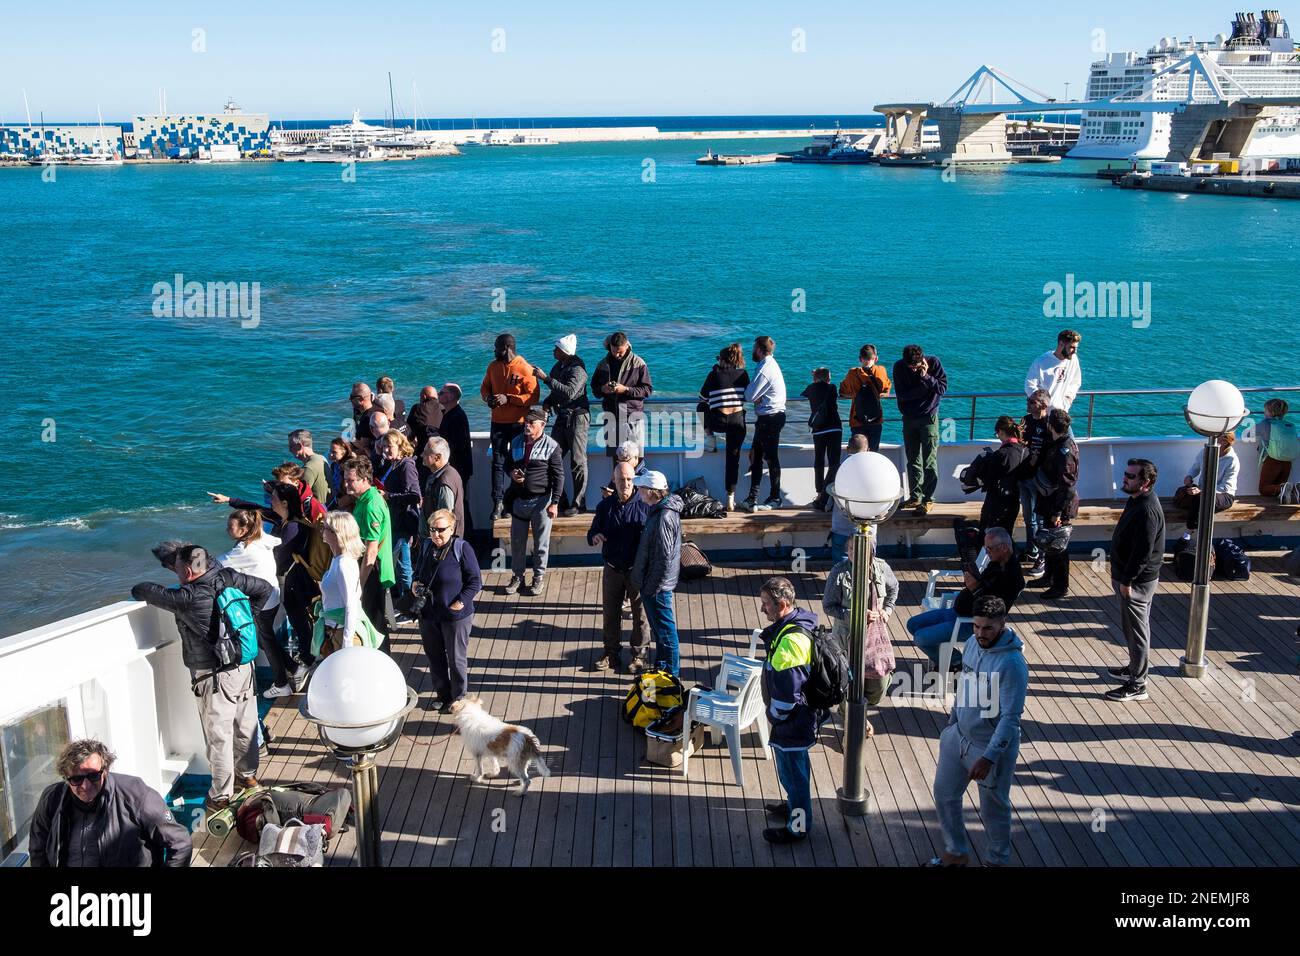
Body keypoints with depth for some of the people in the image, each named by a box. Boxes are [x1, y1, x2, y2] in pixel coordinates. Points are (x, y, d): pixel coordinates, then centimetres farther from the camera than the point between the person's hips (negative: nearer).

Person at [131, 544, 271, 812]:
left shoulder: (185, 597, -21)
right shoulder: (228, 578, -5)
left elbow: (139, 591, -13)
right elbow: (264, 589, 8)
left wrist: (154, 590, 10)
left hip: (215, 677, -7)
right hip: (244, 668, 7)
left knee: (218, 737, 5)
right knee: (245, 726, 21)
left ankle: (221, 796, 15)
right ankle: (248, 775, 39)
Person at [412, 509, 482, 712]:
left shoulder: (462, 548, -15)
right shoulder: (426, 546, 1)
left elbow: (475, 582, -11)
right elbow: (419, 571, 20)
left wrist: (461, 602, -19)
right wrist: (415, 583, -1)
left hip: (455, 616, -5)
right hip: (428, 614, 5)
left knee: (456, 659, 8)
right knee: (434, 657, 17)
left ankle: (458, 698, 25)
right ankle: (442, 694, 36)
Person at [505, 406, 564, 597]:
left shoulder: (551, 446, -8)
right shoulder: (516, 443, 7)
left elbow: (559, 476, -8)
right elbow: (509, 464, 21)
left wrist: (554, 503, -12)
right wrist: (512, 473, -4)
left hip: (541, 500, -4)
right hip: (519, 500, 5)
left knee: (541, 543, 5)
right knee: (517, 541, 10)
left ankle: (538, 578, 17)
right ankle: (517, 576, 23)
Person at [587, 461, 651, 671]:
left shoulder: (645, 505, -9)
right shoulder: (605, 506, -1)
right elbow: (592, 532, 8)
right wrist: (594, 537, -17)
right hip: (612, 569, 3)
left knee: (641, 614, 8)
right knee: (610, 613, 12)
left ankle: (639, 654, 24)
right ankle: (611, 652, 29)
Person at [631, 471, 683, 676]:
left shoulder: (663, 517, -27)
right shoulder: (658, 509, 4)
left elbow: (664, 558, -25)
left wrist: (652, 587, -19)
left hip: (656, 585, -10)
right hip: (652, 584, 10)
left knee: (665, 631, 3)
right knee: (660, 630, 22)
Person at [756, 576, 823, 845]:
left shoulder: (790, 640, -32)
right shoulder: (799, 623, -1)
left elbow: (787, 689, -29)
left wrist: (775, 715, -14)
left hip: (792, 721, -10)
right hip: (803, 714, 10)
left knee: (792, 771, 8)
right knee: (796, 765, 27)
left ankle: (798, 826, 24)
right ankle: (795, 806, 47)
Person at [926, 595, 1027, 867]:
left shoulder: (1012, 664, -27)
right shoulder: (972, 643, -4)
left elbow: (1010, 717, -27)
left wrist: (989, 757, -30)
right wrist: (954, 714, 22)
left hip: (992, 745, -7)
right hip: (958, 735, 7)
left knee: (993, 809, 12)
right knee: (944, 794, 17)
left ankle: (997, 860, 36)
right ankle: (956, 853, 38)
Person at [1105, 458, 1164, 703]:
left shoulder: (1147, 510, -26)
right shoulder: (1137, 500, 7)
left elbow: (1143, 551, -26)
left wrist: (1127, 580, -20)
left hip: (1137, 581, -10)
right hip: (1129, 576, 10)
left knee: (1137, 630, -1)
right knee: (1133, 627, 23)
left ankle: (1137, 685, 8)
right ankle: (1135, 668, 38)